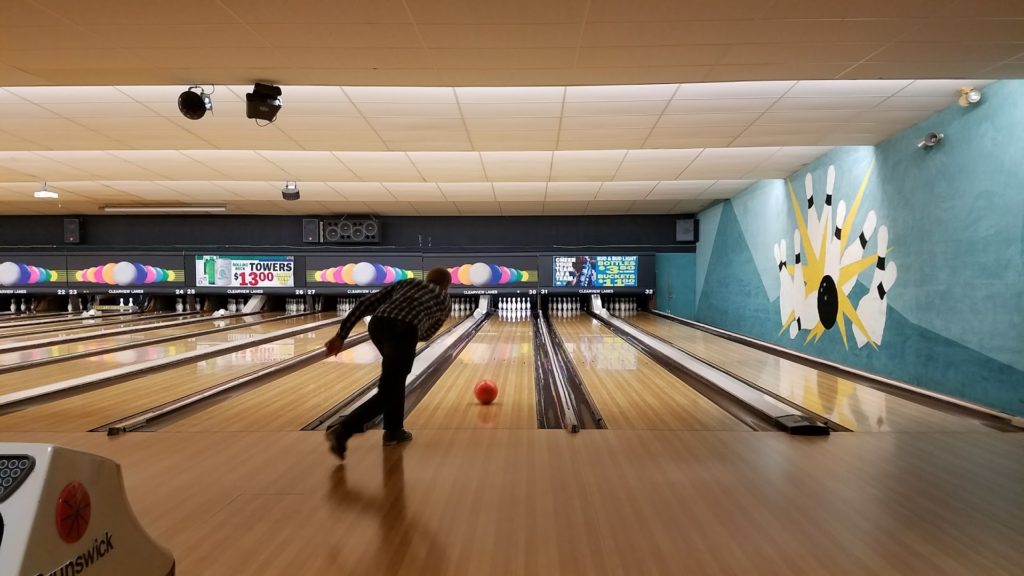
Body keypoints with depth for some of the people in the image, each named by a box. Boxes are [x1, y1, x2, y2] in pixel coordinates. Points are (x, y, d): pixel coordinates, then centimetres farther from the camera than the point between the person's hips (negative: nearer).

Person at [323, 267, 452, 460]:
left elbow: (366, 303, 20)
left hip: (377, 325, 4)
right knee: (387, 392, 5)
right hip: (403, 331, -4)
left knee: (396, 375, 29)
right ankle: (342, 431, -13)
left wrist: (341, 335, 16)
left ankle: (394, 430, 33)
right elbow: (424, 334, 38)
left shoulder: (407, 283, 33)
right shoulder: (445, 302, 31)